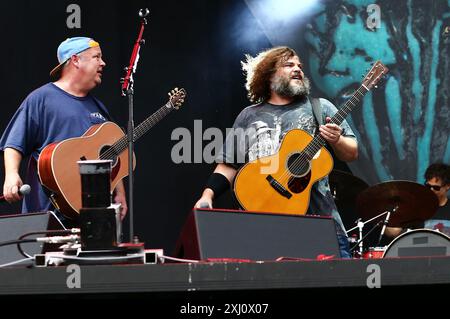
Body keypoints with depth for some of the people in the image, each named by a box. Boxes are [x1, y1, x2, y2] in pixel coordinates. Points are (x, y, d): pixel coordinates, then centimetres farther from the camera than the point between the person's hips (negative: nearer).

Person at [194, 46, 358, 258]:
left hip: (319, 215, 0)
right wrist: (207, 195, -2)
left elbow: (351, 154, 11)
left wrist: (336, 140, -10)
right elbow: (228, 166, 14)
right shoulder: (249, 117, 15)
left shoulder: (320, 108, 13)